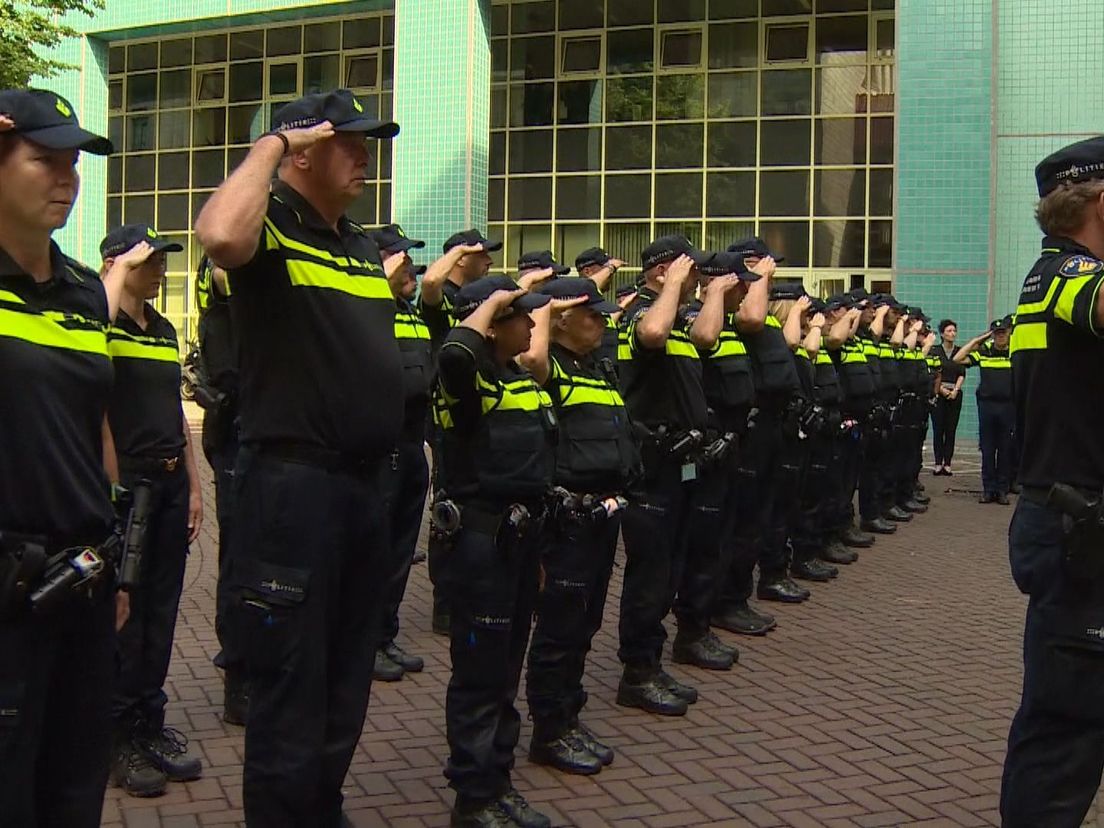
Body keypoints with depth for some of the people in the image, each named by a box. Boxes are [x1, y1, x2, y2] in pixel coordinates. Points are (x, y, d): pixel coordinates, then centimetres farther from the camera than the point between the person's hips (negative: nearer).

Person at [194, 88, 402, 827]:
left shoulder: (363, 247, 16)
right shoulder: (269, 228, -9)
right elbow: (220, 237, -35)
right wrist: (272, 144, -20)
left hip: (364, 484, 9)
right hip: (294, 484, -9)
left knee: (347, 686, 20)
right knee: (292, 696, 0)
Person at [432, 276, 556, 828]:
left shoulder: (524, 381, 13)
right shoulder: (468, 380, -12)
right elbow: (454, 353, -39)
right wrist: (491, 302, -21)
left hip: (523, 534, 9)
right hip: (481, 538, -8)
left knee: (508, 670, 16)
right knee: (479, 673, 0)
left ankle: (498, 782, 28)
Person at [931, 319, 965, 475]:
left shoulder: (960, 351, 10)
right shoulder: (935, 351, 4)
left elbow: (962, 374, 6)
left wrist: (955, 390, -7)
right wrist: (941, 389, -10)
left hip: (955, 393, 2)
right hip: (938, 393, -2)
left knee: (951, 430, -2)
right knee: (938, 429, -5)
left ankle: (947, 463, -1)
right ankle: (938, 463, -3)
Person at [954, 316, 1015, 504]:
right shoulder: (983, 351, 4)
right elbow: (957, 359, -1)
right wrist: (976, 340, -1)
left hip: (1008, 405, -1)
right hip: (986, 404, 1)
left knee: (1005, 450, 6)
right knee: (987, 450, 5)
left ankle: (1003, 489, 13)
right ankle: (988, 489, 12)